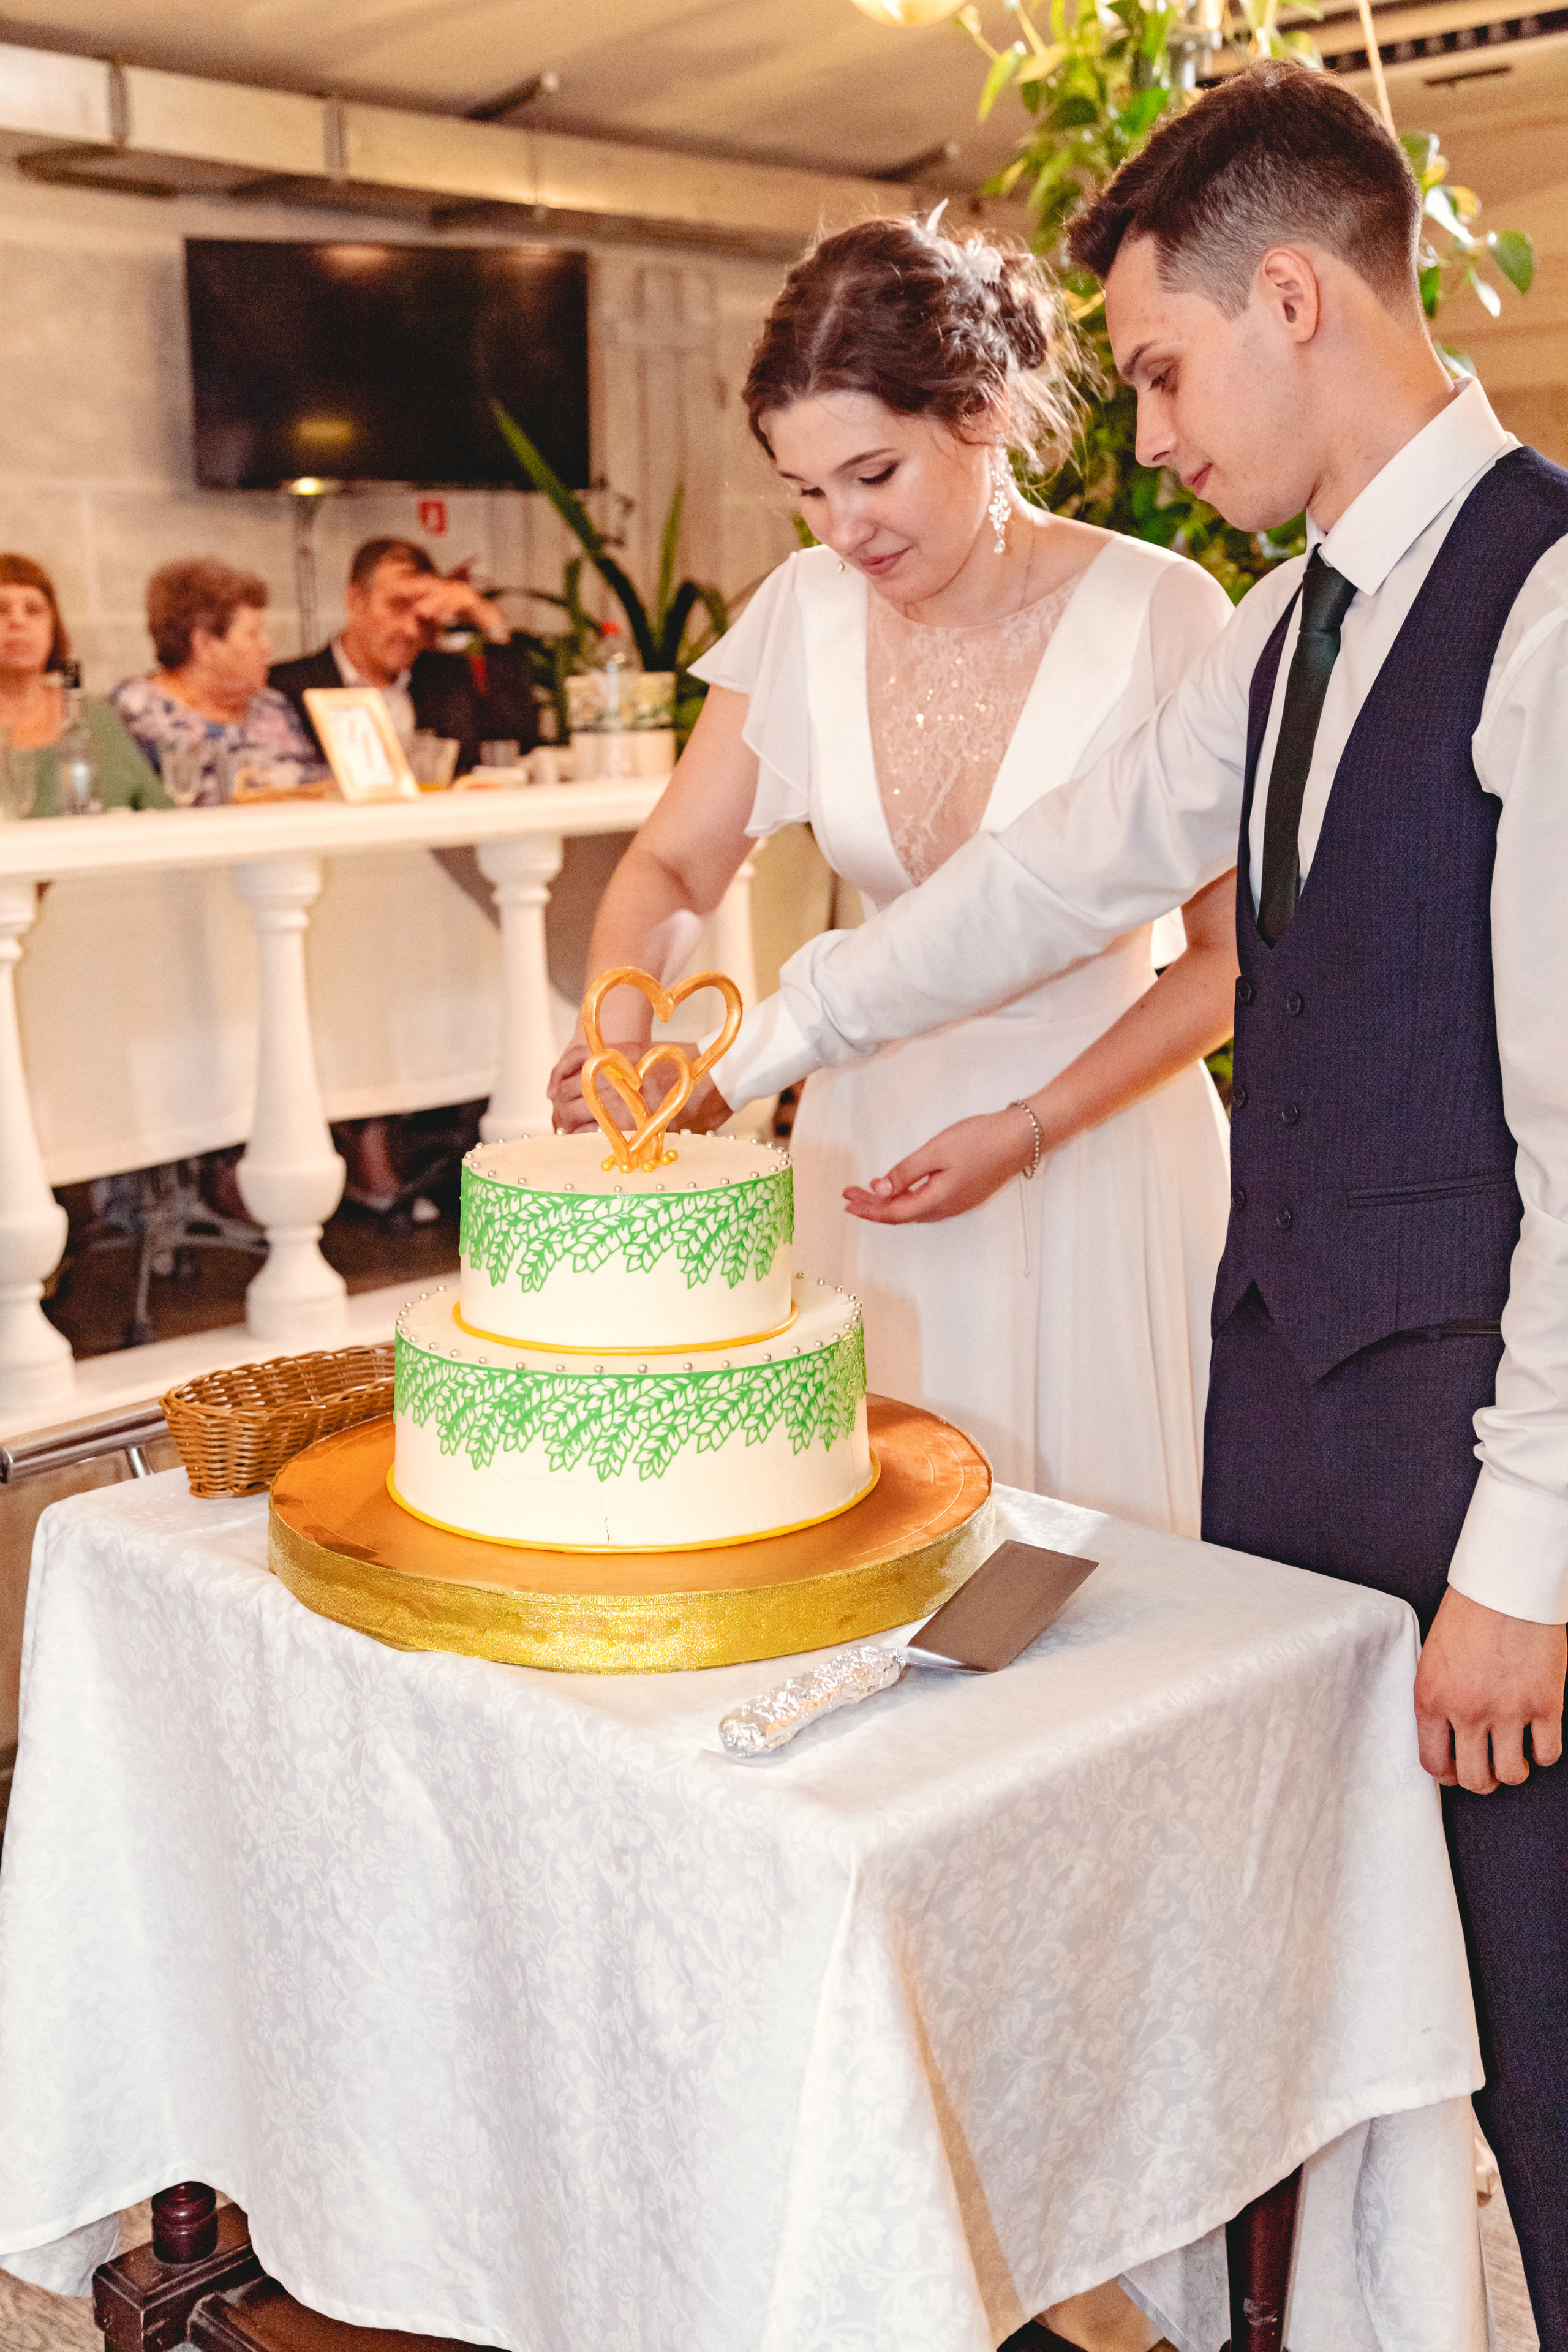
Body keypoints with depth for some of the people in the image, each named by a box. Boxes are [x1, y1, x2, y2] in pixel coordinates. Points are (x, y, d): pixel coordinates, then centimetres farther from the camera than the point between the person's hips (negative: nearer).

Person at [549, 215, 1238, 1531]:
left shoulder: (1160, 615, -15)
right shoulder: (808, 611, -3)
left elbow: (1233, 958, -10)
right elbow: (675, 867, 3)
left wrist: (1026, 1131, -17)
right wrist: (622, 1042, -16)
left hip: (1096, 1134, -3)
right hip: (869, 1130, 4)